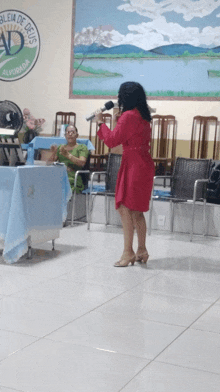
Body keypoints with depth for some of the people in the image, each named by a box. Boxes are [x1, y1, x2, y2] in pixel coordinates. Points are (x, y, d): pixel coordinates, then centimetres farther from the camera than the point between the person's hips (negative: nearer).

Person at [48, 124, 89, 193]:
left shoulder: (82, 147, 12)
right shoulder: (60, 147, 24)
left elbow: (82, 163, -7)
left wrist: (68, 155, -20)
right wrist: (53, 154, -5)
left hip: (73, 179, -3)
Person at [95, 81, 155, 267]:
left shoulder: (129, 116, -14)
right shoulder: (142, 116, 14)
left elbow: (112, 141, -12)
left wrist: (101, 122, -1)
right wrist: (119, 121, 19)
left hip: (134, 166, -10)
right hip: (143, 164, 10)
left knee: (125, 208, -9)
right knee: (136, 210, 14)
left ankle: (128, 252, -8)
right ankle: (142, 250, 20)